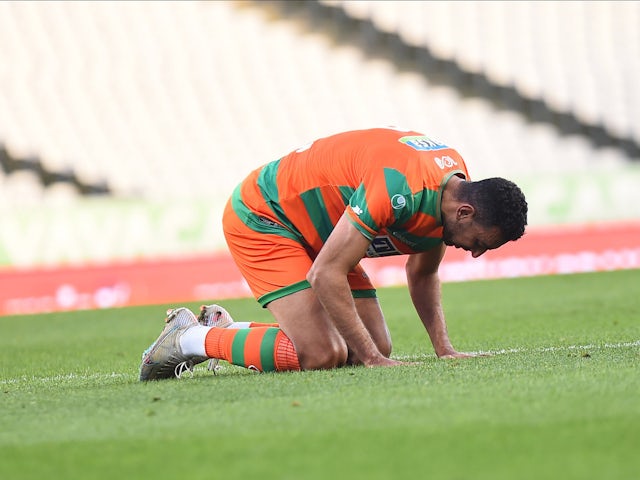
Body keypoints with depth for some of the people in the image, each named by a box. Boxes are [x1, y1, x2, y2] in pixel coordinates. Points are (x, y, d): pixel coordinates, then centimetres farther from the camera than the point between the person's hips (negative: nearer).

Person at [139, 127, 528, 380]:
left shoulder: (454, 186, -6)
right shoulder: (400, 187, -35)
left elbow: (423, 273, 12)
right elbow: (325, 276, -32)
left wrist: (443, 347, 0)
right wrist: (371, 358, -29)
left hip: (317, 235, 10)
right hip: (261, 216, -10)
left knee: (378, 346, 2)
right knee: (321, 354, -22)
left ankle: (223, 329, 15)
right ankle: (190, 339, -3)